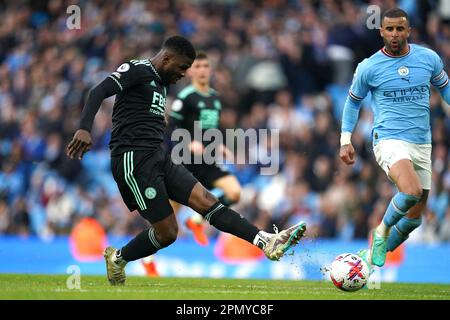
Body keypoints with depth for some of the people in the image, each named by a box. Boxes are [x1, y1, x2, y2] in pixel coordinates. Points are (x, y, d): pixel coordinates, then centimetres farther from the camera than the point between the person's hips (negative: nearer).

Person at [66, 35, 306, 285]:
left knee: (206, 200, -8)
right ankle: (117, 258, 16)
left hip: (159, 158, 9)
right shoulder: (138, 70, -5)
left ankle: (267, 242, -19)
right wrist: (85, 129, -35)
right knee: (167, 233, -7)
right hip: (134, 159, -9)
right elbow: (99, 92, -19)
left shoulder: (162, 84, 23)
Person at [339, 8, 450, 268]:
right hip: (389, 140, -4)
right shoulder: (369, 67, -4)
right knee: (412, 192, -32)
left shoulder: (429, 58, 2)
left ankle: (381, 250, 31)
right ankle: (383, 230, -4)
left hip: (422, 144, 4)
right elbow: (354, 101, 11)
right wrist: (345, 140, 6)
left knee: (415, 216, 8)